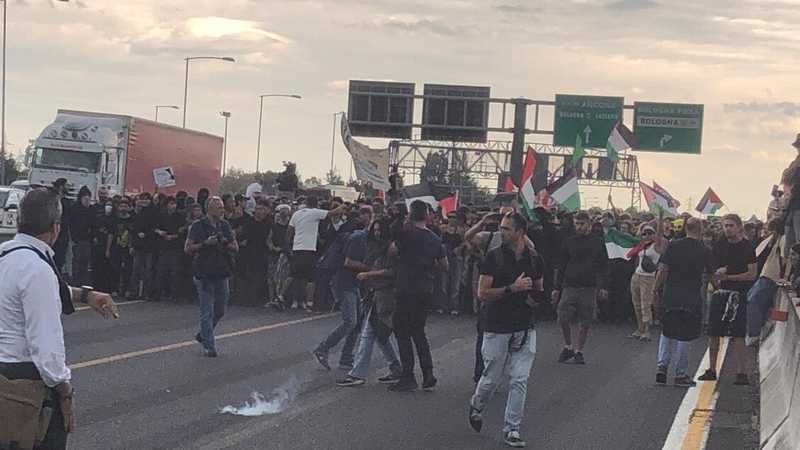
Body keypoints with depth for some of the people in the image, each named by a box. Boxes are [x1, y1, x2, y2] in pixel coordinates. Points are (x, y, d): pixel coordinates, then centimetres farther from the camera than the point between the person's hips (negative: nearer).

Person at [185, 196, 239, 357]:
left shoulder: (225, 225, 11)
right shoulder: (198, 226, -4)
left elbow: (236, 248, 13)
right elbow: (187, 249, -6)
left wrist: (226, 244, -8)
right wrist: (205, 243, -18)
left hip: (222, 273, 5)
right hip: (204, 274, -5)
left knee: (220, 310, 10)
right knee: (207, 311, -4)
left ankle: (202, 335, 31)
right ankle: (208, 346, 1)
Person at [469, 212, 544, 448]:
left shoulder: (534, 259, 5)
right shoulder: (494, 257, -5)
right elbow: (482, 293, -10)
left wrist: (537, 296, -3)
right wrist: (512, 288, -21)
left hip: (524, 329, 2)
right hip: (497, 329, -2)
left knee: (519, 380, -2)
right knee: (491, 378, 7)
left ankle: (512, 429, 6)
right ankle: (476, 406, 37)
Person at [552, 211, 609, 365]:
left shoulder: (597, 242, 4)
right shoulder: (569, 241, 8)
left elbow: (602, 266, 4)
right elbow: (561, 266, 11)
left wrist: (601, 287, -5)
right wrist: (557, 288, 7)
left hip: (589, 288, -1)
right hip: (570, 286, 1)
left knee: (585, 323, 1)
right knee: (563, 319, -9)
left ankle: (579, 351, 15)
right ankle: (568, 347, 11)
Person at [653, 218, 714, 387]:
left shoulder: (673, 246, -1)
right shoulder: (704, 251, -3)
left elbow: (662, 269, -5)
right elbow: (711, 273, 9)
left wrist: (656, 288, 6)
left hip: (669, 295, 2)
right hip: (691, 297, -2)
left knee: (667, 332, 17)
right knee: (684, 335, 4)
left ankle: (662, 366, 5)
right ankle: (681, 374, 8)